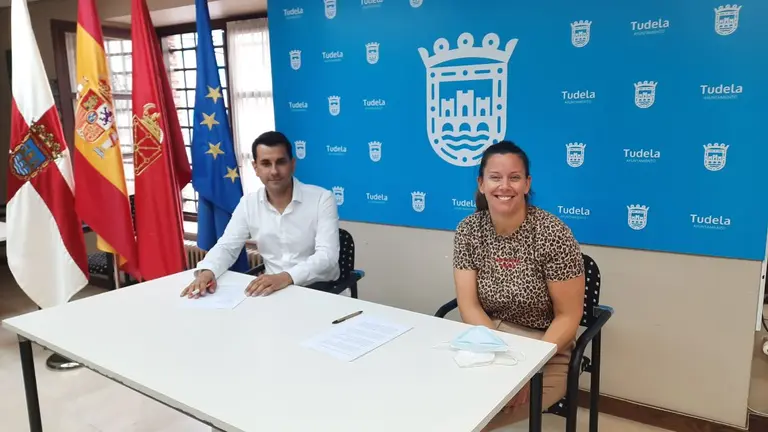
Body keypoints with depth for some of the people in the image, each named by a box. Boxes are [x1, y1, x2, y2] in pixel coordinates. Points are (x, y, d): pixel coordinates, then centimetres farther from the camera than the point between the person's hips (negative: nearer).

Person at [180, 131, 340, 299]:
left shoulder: (322, 199, -10)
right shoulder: (248, 203, 3)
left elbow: (327, 256, -19)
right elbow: (227, 246, 4)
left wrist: (287, 277, -36)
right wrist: (207, 271, -20)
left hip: (318, 288, -3)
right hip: (274, 287, 4)